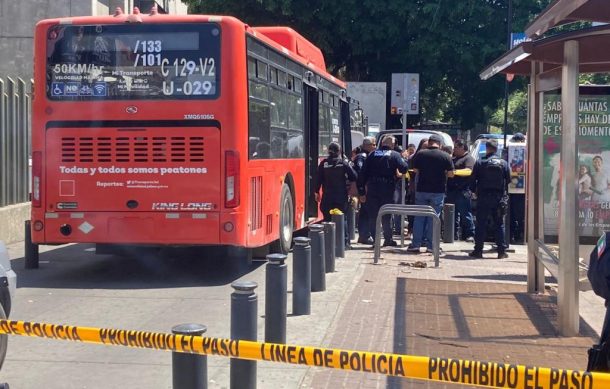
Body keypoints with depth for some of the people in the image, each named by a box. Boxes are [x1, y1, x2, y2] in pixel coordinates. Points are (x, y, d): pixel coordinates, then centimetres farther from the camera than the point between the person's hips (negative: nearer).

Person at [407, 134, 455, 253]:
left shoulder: (420, 154, -3)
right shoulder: (446, 156, -6)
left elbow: (415, 170, 6)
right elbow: (451, 174, -3)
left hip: (421, 189, 1)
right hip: (438, 191, -1)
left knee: (419, 218, 8)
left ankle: (415, 244, 8)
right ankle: (431, 245, 4)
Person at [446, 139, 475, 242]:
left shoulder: (468, 158, -4)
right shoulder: (454, 158, 21)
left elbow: (469, 171, -20)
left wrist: (455, 171, -29)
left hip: (462, 191, -8)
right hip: (451, 190, 8)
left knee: (465, 214, -7)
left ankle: (470, 234, -4)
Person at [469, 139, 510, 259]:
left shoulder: (480, 163, -4)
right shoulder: (503, 163, 1)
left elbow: (473, 181, -1)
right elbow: (508, 180, 4)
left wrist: (474, 191, 15)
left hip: (483, 197, -1)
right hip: (499, 198, 2)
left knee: (481, 224, 3)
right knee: (499, 224, 6)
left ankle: (478, 250, 3)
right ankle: (502, 251, 5)